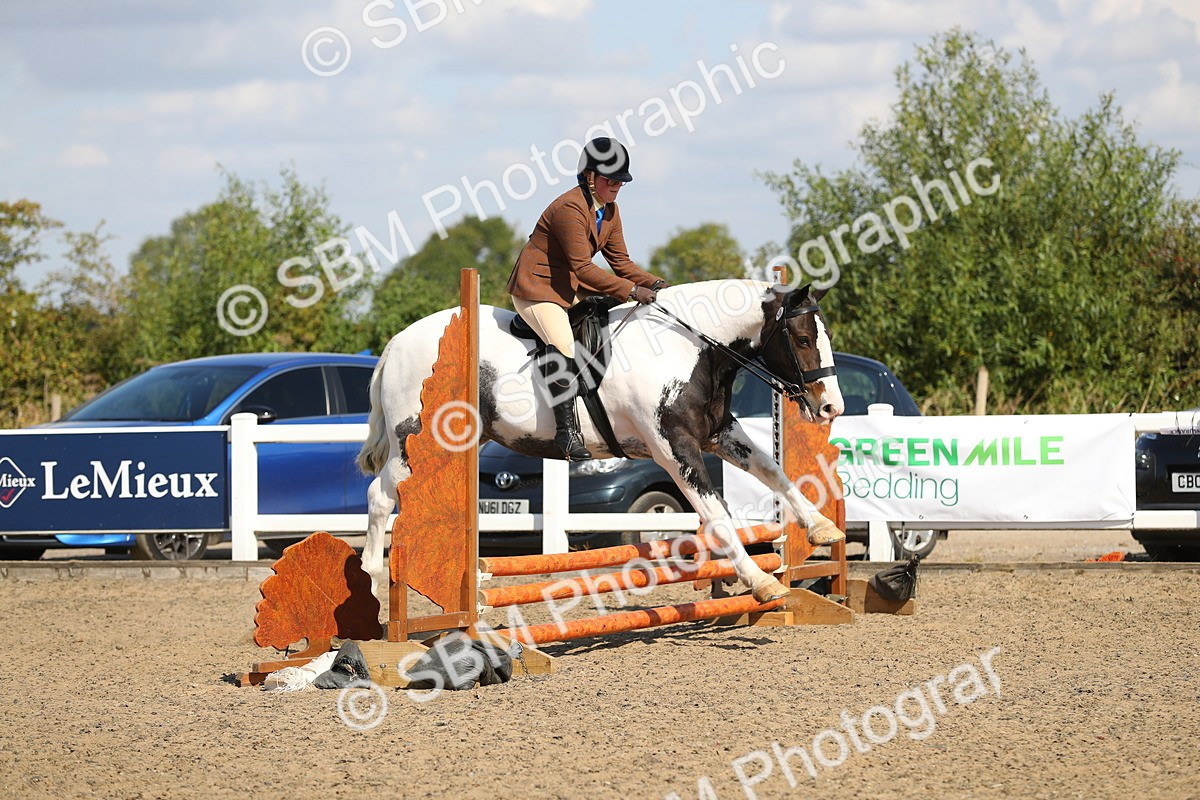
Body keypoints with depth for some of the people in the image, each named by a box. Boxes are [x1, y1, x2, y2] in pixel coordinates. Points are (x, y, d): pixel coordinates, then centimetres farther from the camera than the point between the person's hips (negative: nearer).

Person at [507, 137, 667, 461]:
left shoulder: (610, 210, 6)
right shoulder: (570, 208, -23)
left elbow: (621, 262, 10)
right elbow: (583, 268, -26)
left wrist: (654, 284, -7)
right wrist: (632, 290, -29)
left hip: (571, 289, 10)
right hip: (536, 288, -10)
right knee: (565, 346, -29)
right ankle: (566, 430, -27)